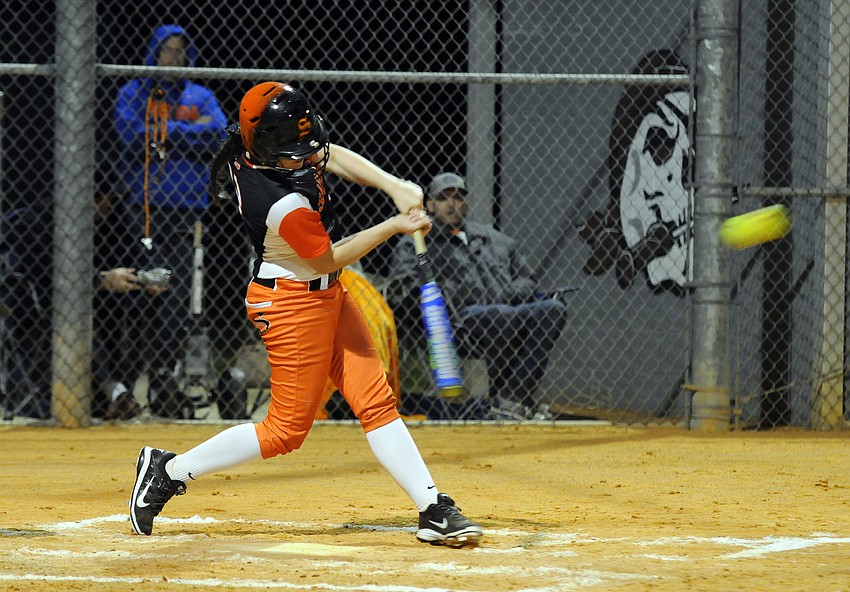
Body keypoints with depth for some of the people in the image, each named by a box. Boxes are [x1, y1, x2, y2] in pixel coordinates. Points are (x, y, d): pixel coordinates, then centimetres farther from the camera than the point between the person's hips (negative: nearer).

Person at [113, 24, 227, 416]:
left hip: (189, 209, 2)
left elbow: (219, 135, -1)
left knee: (177, 299, -3)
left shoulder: (200, 97, 17)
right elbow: (131, 134, -8)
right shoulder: (132, 94, 11)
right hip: (143, 210, -2)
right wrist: (189, 132, -3)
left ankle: (164, 379, 2)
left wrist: (165, 131, -5)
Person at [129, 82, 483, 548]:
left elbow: (335, 157, 6)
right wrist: (394, 226, -12)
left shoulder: (253, 151, -7)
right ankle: (170, 471, 10)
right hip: (294, 305, -9)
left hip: (328, 298, 9)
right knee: (287, 429, 0)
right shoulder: (285, 206, -31)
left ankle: (434, 510, 8)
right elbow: (328, 258, -17)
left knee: (376, 401, 7)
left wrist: (394, 186, -7)